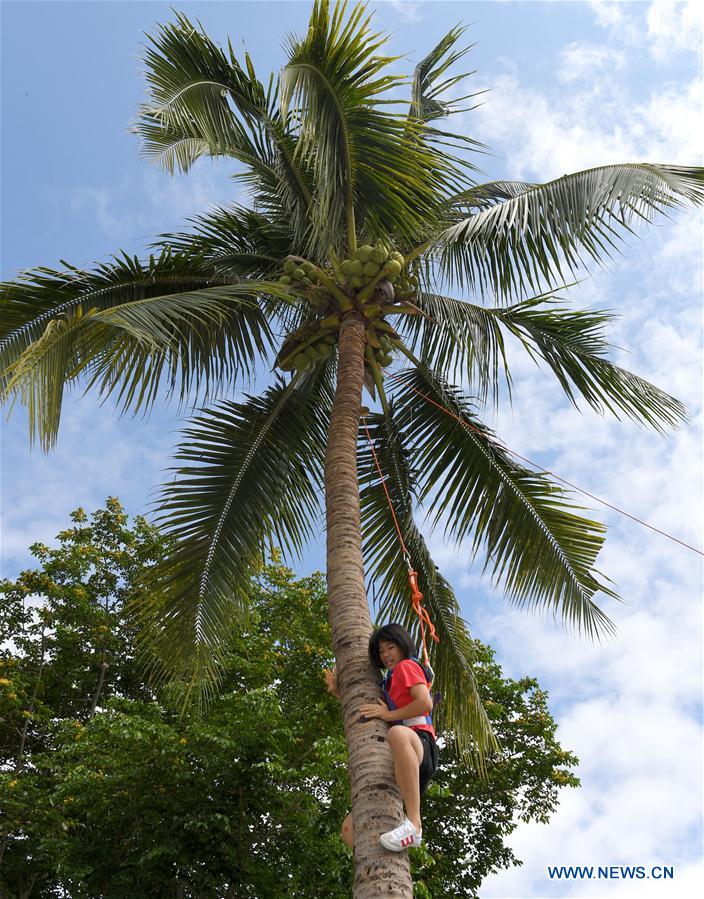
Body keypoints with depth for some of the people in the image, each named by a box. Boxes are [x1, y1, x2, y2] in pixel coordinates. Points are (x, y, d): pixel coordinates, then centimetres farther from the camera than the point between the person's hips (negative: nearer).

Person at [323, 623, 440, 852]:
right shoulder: (391, 683, 35)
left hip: (420, 746, -9)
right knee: (350, 830, 0)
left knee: (398, 733, -46)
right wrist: (338, 692, 26)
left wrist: (388, 715, -6)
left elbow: (426, 703, -8)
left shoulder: (407, 666, 10)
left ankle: (414, 822, -49)